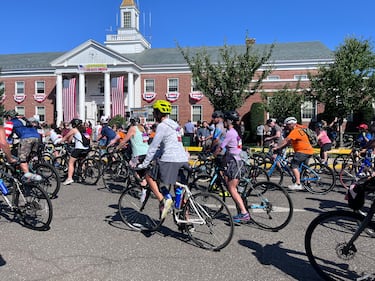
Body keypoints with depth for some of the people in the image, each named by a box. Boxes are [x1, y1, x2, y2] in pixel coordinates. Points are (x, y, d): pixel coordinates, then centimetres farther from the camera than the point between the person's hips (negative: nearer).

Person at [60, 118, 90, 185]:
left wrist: (59, 142, 27)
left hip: (79, 148, -7)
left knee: (71, 163, -2)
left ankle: (69, 178, -15)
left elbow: (65, 137, 11)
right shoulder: (83, 129, 19)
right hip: (86, 149, 7)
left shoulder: (74, 130, 2)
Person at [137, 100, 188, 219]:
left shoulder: (162, 126, -6)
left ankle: (163, 200, -3)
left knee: (149, 176, 11)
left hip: (170, 160, -9)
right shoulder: (174, 124, 21)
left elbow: (153, 146, -8)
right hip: (183, 159, 9)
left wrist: (144, 164, -2)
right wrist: (154, 156, 29)